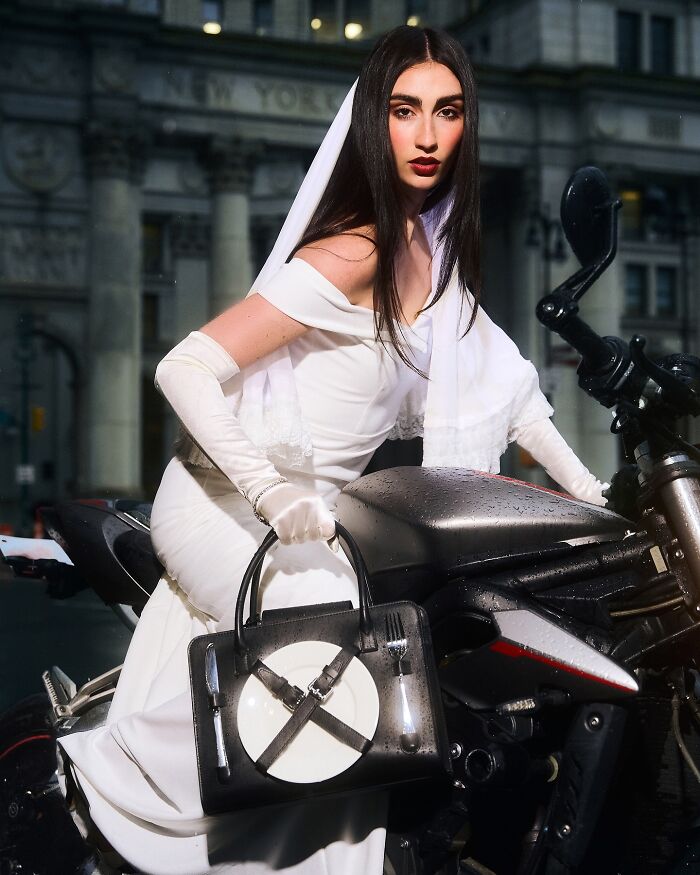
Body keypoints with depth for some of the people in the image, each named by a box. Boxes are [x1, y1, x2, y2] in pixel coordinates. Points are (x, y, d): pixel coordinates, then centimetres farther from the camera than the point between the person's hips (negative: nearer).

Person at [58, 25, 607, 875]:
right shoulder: (350, 256, -21)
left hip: (308, 513, 8)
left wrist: (587, 486, 8)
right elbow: (183, 368, -25)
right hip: (225, 507, -8)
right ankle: (106, 767, -10)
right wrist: (270, 494, -32)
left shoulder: (432, 248, 6)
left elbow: (495, 375, 13)